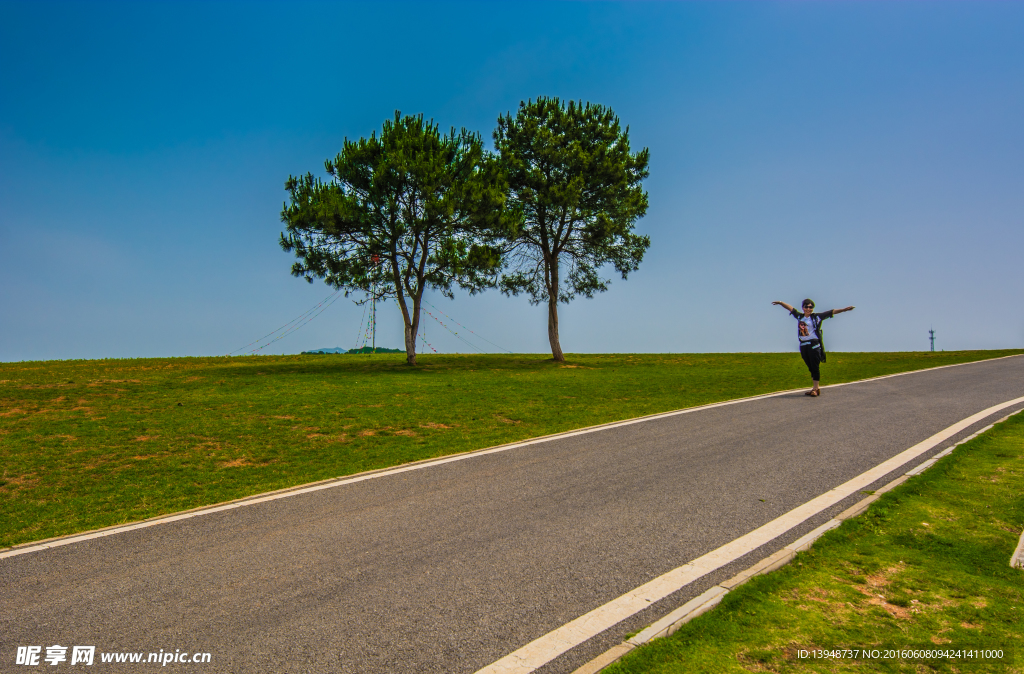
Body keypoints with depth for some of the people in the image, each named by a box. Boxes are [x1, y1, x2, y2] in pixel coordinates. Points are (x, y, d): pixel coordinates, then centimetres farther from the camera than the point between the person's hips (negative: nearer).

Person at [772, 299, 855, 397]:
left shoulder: (816, 317, 0)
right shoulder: (799, 316, 12)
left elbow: (831, 312, -4)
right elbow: (790, 308, 23)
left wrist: (845, 309, -11)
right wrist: (780, 303, 28)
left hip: (814, 345, -5)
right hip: (803, 345, 5)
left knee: (815, 367, -3)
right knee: (810, 367, 11)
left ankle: (816, 389, 1)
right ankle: (815, 388, 18)